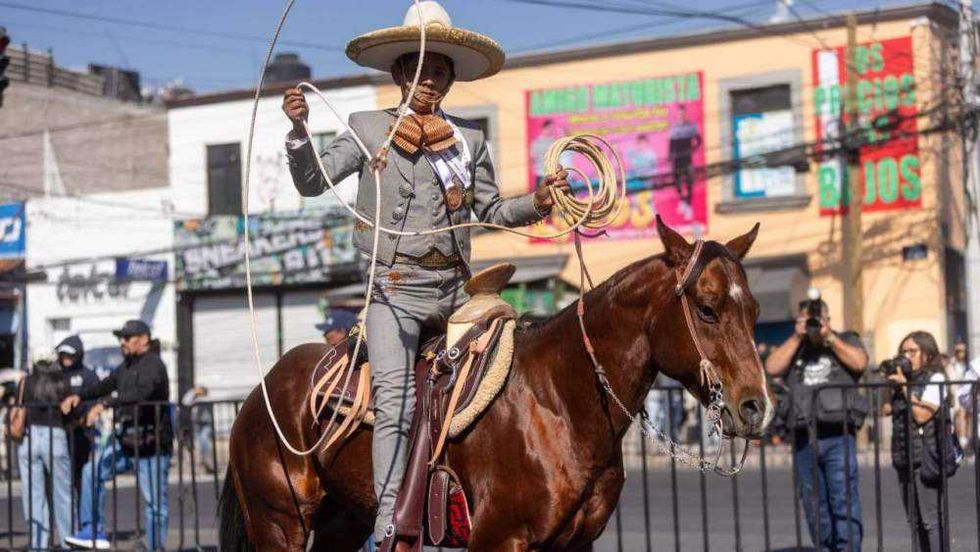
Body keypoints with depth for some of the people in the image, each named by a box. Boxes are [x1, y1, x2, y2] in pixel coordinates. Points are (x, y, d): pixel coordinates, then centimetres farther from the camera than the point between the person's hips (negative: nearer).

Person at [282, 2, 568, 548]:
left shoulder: (470, 138, 12)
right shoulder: (368, 130, 6)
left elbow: (491, 211, 16)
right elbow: (312, 182, 0)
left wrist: (537, 202, -2)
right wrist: (299, 130, -16)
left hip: (456, 289, 4)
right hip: (396, 289, -4)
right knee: (395, 399, -20)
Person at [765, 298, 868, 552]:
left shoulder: (846, 340, 12)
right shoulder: (793, 348, 18)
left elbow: (859, 362, -8)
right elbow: (772, 368, 0)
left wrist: (829, 337, -5)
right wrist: (797, 337, -1)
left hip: (837, 437, -3)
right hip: (803, 440, 3)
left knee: (844, 503, -10)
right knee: (815, 510, 8)